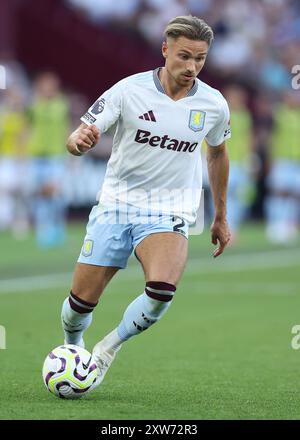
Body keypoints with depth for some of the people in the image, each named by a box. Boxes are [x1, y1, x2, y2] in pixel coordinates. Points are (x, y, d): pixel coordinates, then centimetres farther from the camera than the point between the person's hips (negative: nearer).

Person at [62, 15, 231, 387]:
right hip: (115, 205, 0)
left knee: (162, 289, -28)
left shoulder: (214, 105, -3)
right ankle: (72, 351, 33)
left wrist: (221, 217, 23)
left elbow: (217, 152, 17)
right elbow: (78, 139, -8)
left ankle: (110, 347, -1)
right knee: (81, 300, -2)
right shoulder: (129, 90, -10)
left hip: (169, 213, 0)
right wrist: (78, 140, -34)